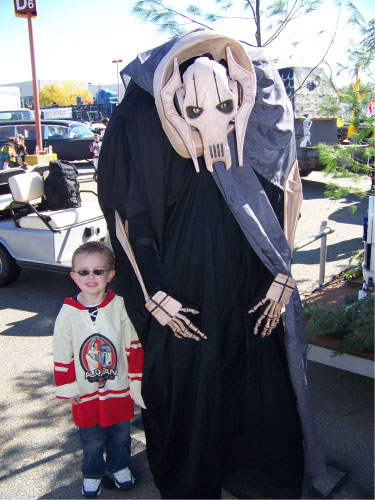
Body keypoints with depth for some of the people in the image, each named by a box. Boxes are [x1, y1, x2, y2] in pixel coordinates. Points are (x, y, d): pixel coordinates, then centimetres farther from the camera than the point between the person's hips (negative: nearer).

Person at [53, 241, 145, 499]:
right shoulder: (68, 313, -13)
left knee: (120, 433, 19)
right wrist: (68, 388, -2)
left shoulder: (120, 306, -13)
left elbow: (133, 346, -5)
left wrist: (136, 381, -3)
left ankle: (119, 467, 46)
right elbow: (62, 355, -4)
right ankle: (93, 473, 43)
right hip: (86, 393, 0)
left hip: (119, 389, 1)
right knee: (92, 438, 16)